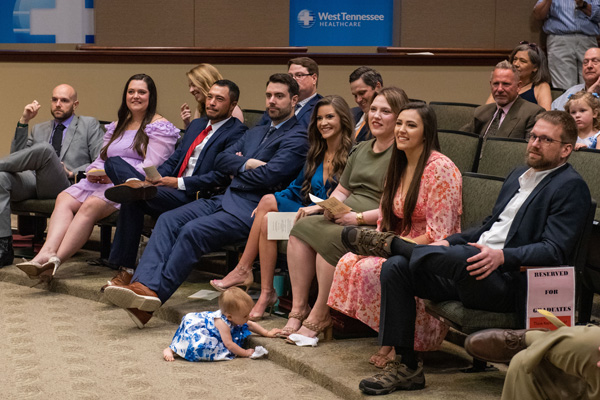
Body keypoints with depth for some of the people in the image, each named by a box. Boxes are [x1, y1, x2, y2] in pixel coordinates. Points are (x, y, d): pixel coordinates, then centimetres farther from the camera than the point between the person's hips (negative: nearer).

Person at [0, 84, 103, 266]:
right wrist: (23, 122, 9)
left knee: (45, 149, -35)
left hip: (63, 187, -4)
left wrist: (73, 173, -6)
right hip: (33, 182, 4)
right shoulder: (39, 129, 30)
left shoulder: (89, 125, 18)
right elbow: (16, 155, 17)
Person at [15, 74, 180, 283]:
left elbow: (151, 167, -9)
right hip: (104, 181, 7)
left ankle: (56, 259, -41)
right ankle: (47, 252, -42)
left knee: (91, 205, -34)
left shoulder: (160, 127, 3)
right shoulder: (117, 126, 28)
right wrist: (93, 172, 0)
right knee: (65, 199, -22)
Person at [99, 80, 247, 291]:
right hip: (172, 189, 9)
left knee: (133, 199, -32)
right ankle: (136, 184, -33)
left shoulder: (236, 132, -3)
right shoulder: (196, 125, 26)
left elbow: (222, 176, -13)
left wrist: (179, 183, -16)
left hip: (196, 197, -9)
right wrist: (156, 177, 0)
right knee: (113, 162, -3)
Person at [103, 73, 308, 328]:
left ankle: (155, 296, -28)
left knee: (193, 231, -28)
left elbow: (270, 175, -13)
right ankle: (144, 285, -32)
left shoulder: (297, 137, 0)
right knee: (168, 220, -15)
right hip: (225, 199, 8)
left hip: (251, 210, -8)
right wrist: (247, 164, -3)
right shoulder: (255, 133, 28)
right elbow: (221, 160, 16)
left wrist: (237, 172, 3)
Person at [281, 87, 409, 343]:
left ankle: (319, 317, -18)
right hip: (344, 219, 9)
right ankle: (298, 309, -14)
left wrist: (359, 217, -18)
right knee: (301, 228, -13)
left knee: (330, 238, -31)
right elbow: (341, 190, 26)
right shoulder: (361, 150, 21)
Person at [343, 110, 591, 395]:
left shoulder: (571, 187, -4)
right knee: (395, 268, -8)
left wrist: (502, 256, -29)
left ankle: (387, 243, -9)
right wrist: (449, 242, 9)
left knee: (460, 256, -38)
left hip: (508, 283, -9)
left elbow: (555, 251, -15)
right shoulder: (519, 175, 23)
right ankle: (405, 367, -6)